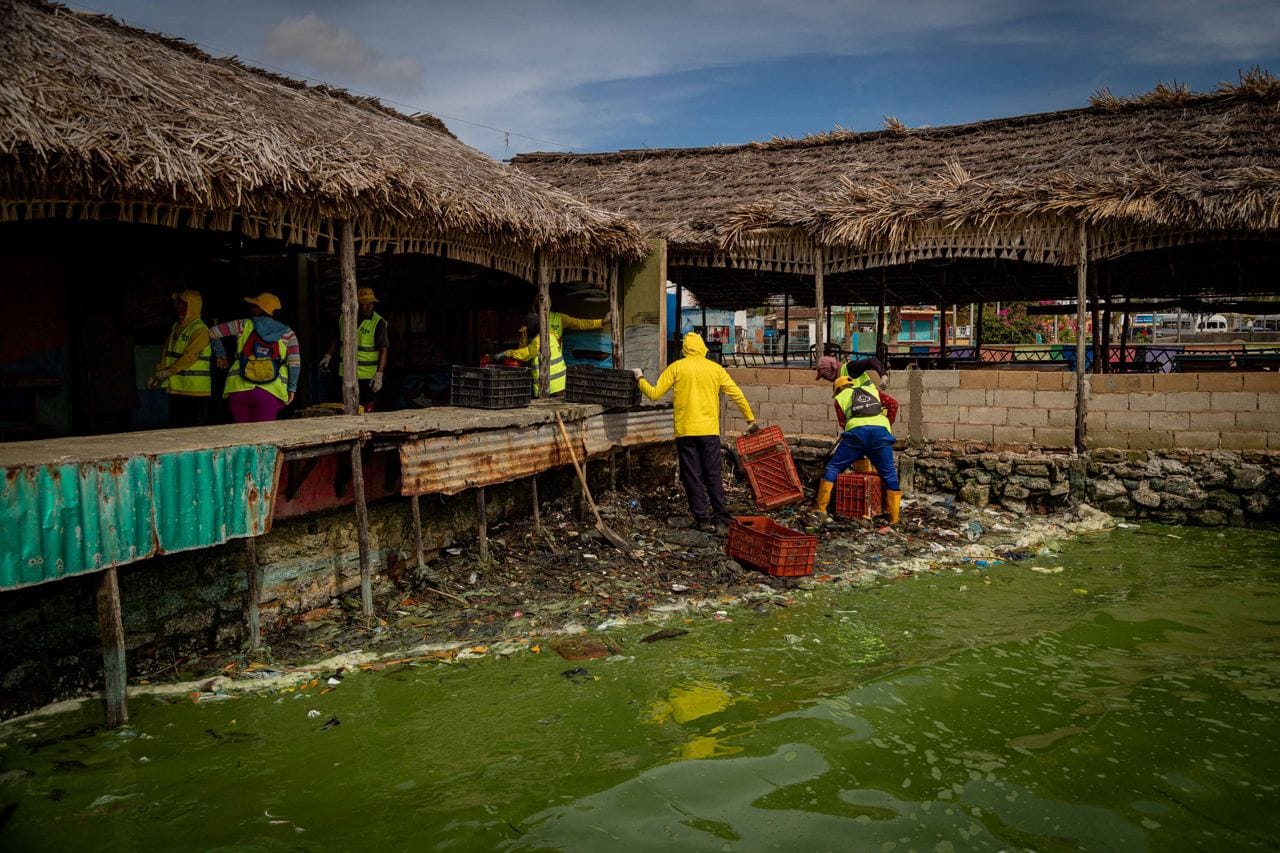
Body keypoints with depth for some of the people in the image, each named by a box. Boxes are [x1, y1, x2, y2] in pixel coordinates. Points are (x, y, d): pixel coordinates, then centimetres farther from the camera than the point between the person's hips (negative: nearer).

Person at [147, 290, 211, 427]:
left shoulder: (199, 329, -11)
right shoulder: (176, 327, 16)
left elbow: (190, 356, -19)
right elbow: (166, 353, 15)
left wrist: (168, 371, -21)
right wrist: (158, 374, 3)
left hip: (195, 390, -9)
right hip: (176, 388, 9)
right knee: (176, 427, 13)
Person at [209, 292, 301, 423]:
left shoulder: (244, 325, 10)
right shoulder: (287, 333, 7)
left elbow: (212, 332, 16)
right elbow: (295, 363, -1)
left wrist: (220, 353, 30)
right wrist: (292, 388, 5)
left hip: (238, 389, 1)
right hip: (270, 392, -1)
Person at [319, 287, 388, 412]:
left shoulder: (378, 323, -9)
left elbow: (383, 350, -12)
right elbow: (337, 339, 22)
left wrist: (379, 375, -20)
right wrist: (328, 356, 10)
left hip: (367, 376, -5)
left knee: (367, 410, -6)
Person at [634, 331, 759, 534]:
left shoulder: (676, 367, 1)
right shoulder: (715, 368, 6)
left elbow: (654, 394, 0)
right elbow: (737, 395, 6)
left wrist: (640, 379, 18)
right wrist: (751, 419, 15)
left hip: (685, 431, -1)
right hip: (710, 430, 2)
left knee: (693, 477, 5)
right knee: (714, 476, 7)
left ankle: (703, 519, 6)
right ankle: (721, 520, 4)